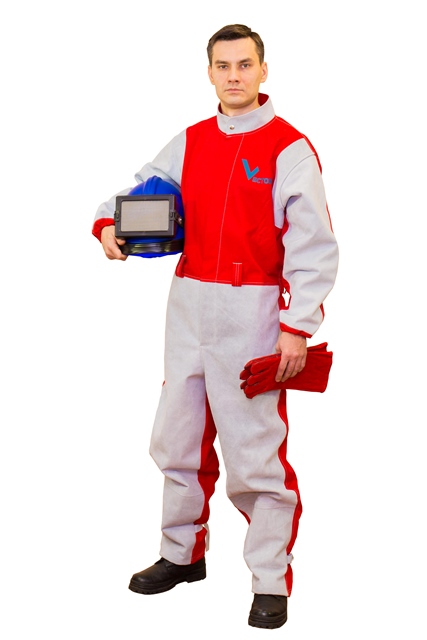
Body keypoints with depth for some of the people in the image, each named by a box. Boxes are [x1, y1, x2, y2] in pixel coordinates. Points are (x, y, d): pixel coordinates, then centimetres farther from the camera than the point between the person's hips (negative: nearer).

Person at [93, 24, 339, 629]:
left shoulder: (288, 148, -6)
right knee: (178, 439, 14)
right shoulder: (191, 142, 11)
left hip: (252, 313, -6)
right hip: (189, 305, 6)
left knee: (256, 450, -5)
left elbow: (314, 247, -10)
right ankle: (182, 553, 31)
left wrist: (298, 327, -16)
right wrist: (109, 222, 0)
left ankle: (271, 582, 7)